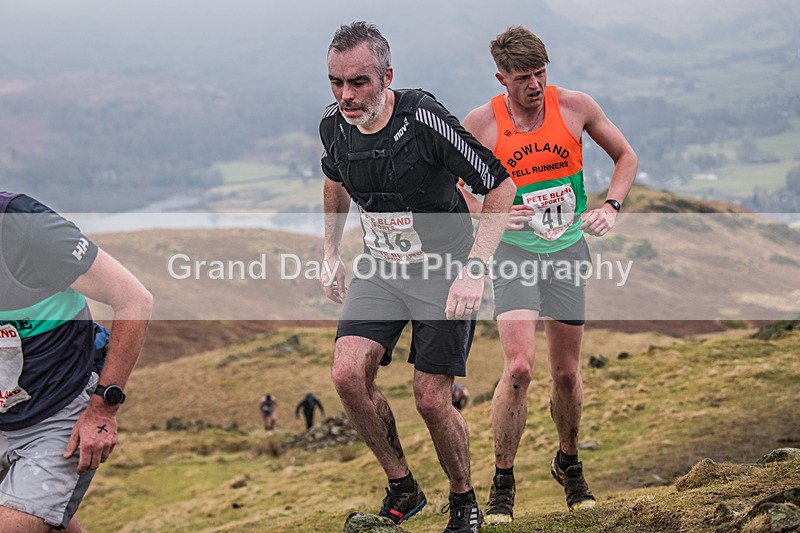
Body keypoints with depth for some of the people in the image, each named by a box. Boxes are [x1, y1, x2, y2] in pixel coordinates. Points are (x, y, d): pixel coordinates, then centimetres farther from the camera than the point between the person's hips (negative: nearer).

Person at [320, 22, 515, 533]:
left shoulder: (424, 118, -25)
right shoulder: (334, 126, -8)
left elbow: (502, 187, -18)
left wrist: (474, 270, -23)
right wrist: (331, 253, 16)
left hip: (444, 271, -5)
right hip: (379, 270, 5)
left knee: (432, 400, -7)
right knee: (348, 374, -15)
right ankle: (403, 488, 6)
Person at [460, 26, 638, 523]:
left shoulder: (575, 106, -4)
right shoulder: (481, 123, -8)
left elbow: (626, 156, 10)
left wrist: (610, 206, -5)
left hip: (569, 250, 2)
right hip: (514, 251, -2)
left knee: (566, 371, 9)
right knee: (519, 367, -17)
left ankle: (569, 464, 34)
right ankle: (503, 482, -2)